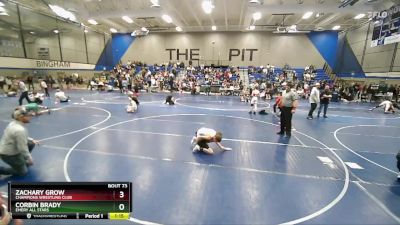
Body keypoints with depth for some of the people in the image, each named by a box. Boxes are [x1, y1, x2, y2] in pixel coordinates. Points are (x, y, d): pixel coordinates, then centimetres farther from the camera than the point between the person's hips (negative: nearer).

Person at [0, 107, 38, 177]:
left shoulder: (14, 123, -3)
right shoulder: (20, 130, -31)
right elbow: (22, 148, -25)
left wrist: (32, 140, 10)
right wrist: (29, 159, -13)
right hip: (9, 154, -8)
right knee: (23, 172, 6)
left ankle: (22, 162, 22)